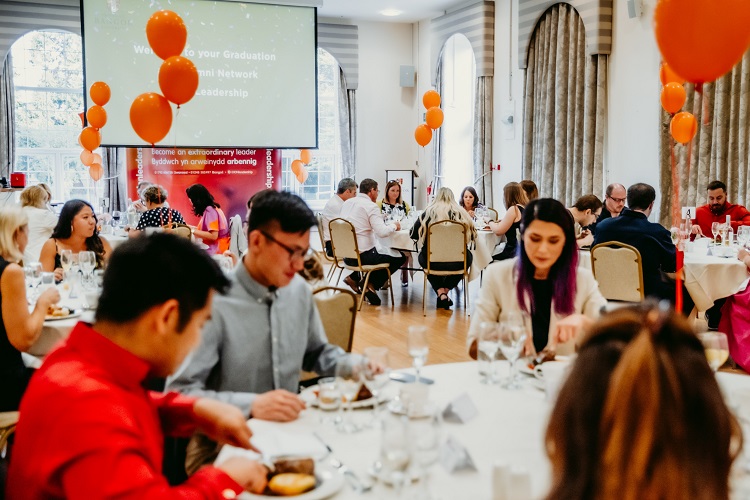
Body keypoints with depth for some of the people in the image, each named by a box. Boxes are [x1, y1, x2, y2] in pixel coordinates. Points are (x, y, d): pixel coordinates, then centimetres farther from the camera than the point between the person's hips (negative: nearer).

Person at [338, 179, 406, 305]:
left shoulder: (347, 203, 10)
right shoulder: (371, 206, -12)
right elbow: (382, 232, -21)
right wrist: (395, 226, -1)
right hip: (363, 256, -8)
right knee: (400, 258, 5)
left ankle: (354, 278, 20)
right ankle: (371, 284, 3)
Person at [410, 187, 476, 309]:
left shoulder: (428, 212, 0)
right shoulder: (461, 213, 1)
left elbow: (413, 234, 8)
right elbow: (473, 235, 11)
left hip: (432, 262, 0)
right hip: (456, 263, 0)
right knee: (468, 257, 34)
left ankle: (440, 292, 17)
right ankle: (446, 289, 27)